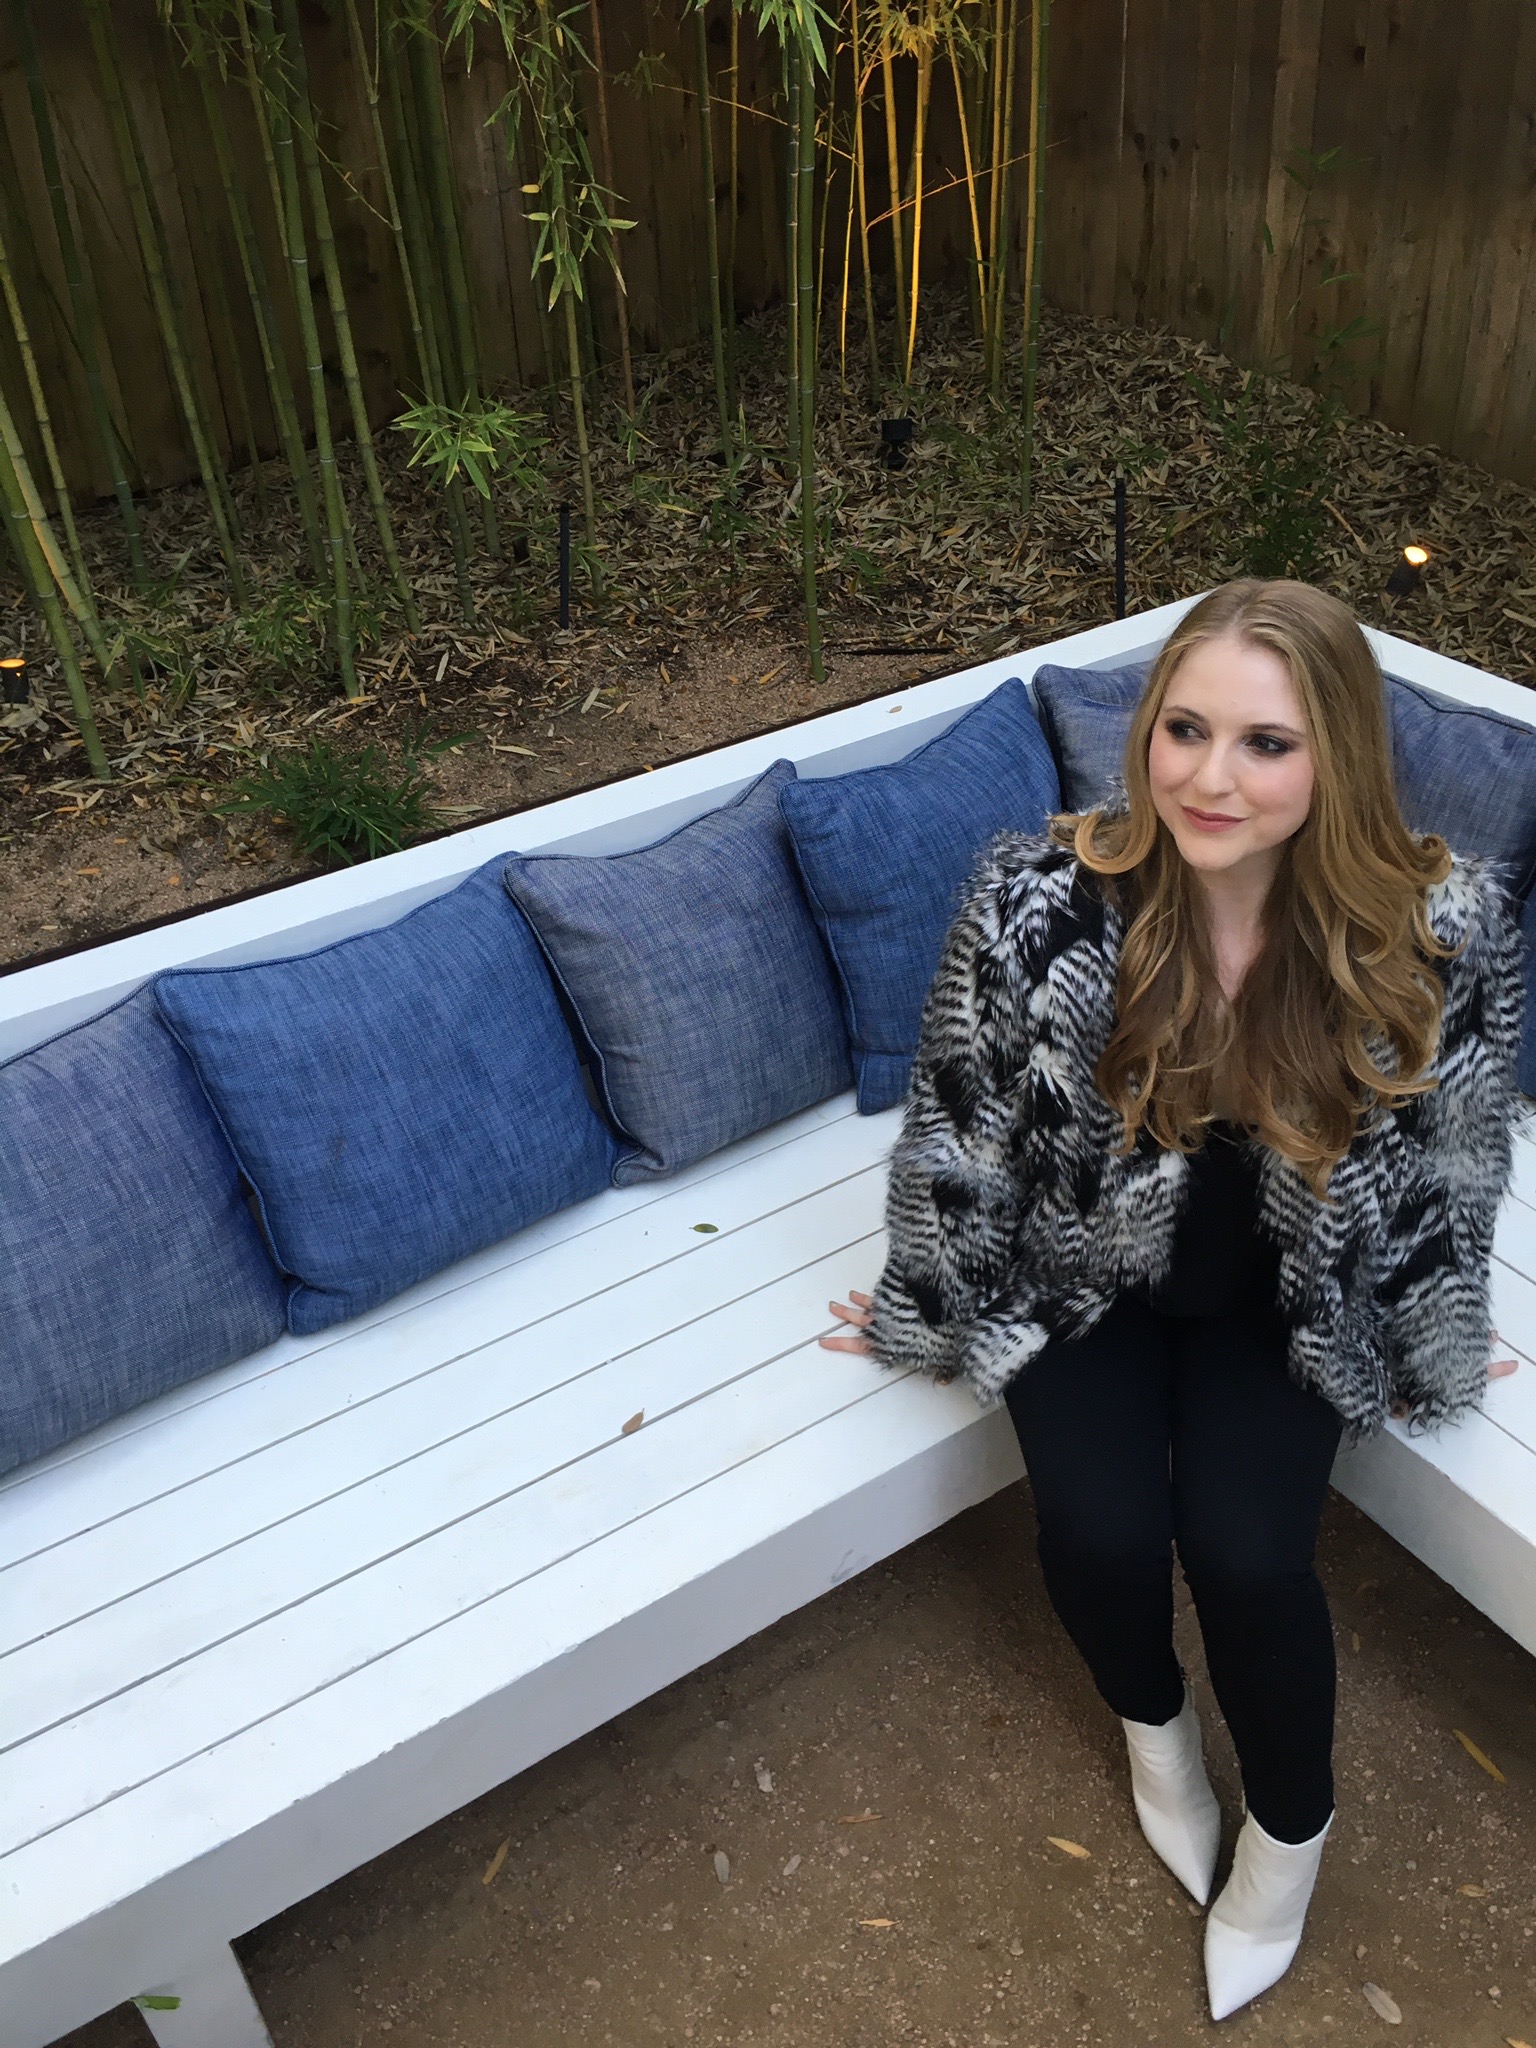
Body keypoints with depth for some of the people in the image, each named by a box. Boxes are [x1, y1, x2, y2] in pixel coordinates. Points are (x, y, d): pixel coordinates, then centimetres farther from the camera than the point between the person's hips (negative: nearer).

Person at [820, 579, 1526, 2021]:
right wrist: (926, 1309, 0)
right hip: (1085, 1272, 0)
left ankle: (1290, 1823, 19)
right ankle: (1151, 1717, 22)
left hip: (1289, 1302, 0)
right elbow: (959, 1130, -12)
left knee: (1246, 1551, -17)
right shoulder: (1036, 898, -27)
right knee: (1101, 1528, -18)